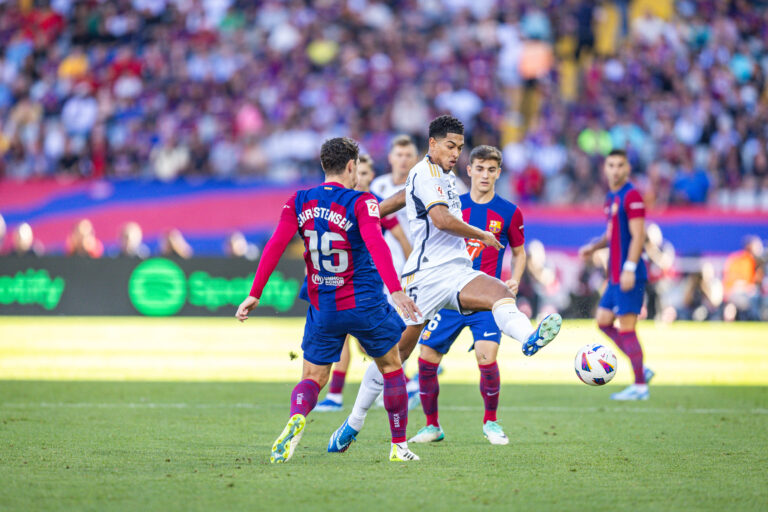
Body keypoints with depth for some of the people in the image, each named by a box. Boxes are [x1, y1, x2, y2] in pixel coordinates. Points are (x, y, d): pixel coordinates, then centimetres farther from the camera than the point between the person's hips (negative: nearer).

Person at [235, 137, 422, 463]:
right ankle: (399, 446, 22)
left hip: (322, 308, 3)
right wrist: (395, 290, -34)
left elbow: (275, 245, -6)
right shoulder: (361, 202, -10)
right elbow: (374, 243, -26)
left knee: (313, 378, 9)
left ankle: (296, 418, -26)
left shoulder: (299, 203, 2)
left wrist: (255, 294, -4)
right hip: (365, 303, -3)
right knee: (391, 367, 19)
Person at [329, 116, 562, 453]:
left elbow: (402, 197, 38)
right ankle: (353, 423, 13)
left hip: (458, 273, 7)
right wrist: (482, 236, -7)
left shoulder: (443, 176, 21)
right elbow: (441, 219, -21)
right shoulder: (425, 173, -7)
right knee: (396, 351, -1)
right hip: (427, 274, -7)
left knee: (500, 292, -26)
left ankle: (529, 339, -58)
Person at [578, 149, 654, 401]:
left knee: (626, 328, -8)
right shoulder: (611, 198, 17)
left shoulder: (631, 196, -11)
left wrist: (629, 269, -22)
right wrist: (593, 247, 11)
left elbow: (638, 236, -17)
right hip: (615, 275, 10)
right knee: (603, 321, 10)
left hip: (629, 275, -10)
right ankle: (641, 369, 15)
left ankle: (640, 386, -4)